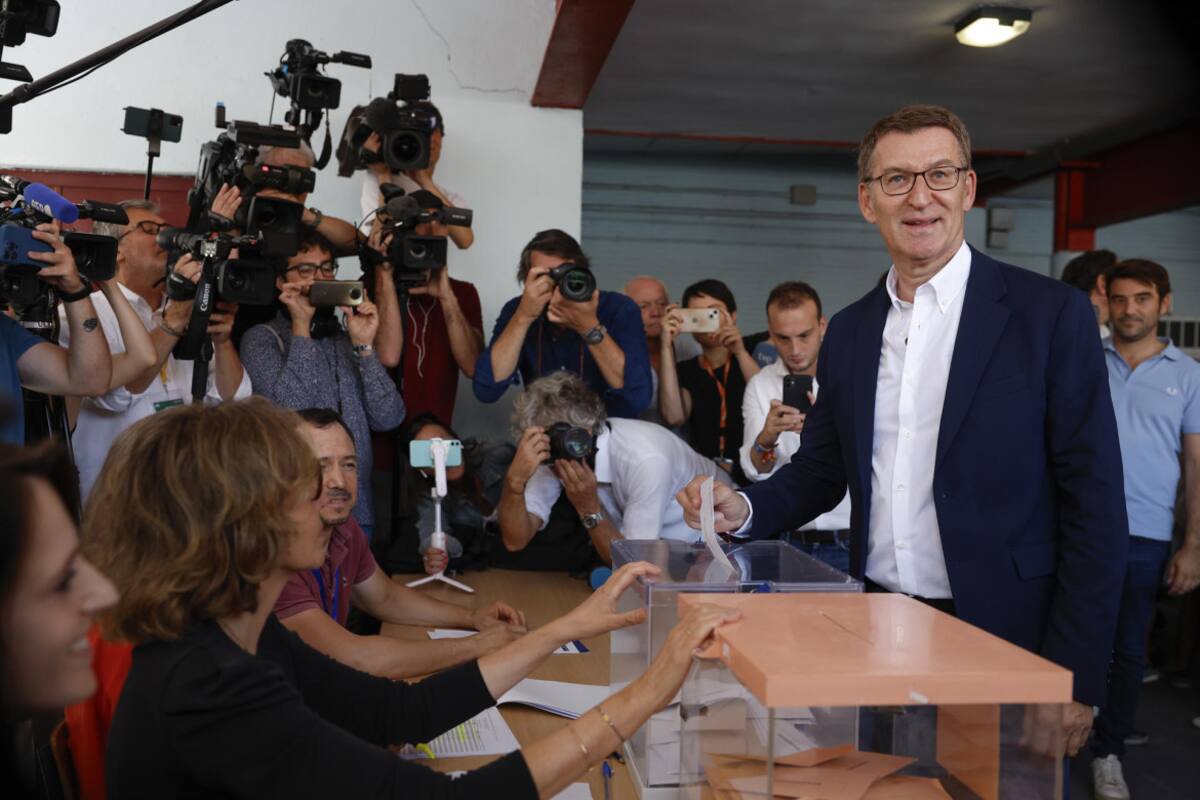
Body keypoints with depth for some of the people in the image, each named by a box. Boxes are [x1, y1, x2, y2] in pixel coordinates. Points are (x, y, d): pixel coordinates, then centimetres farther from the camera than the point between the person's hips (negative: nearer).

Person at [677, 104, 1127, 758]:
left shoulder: (1051, 313, -8)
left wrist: (1075, 680, -12)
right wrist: (746, 508, -6)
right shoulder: (848, 331, 7)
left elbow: (1094, 506, -9)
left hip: (999, 640, -4)